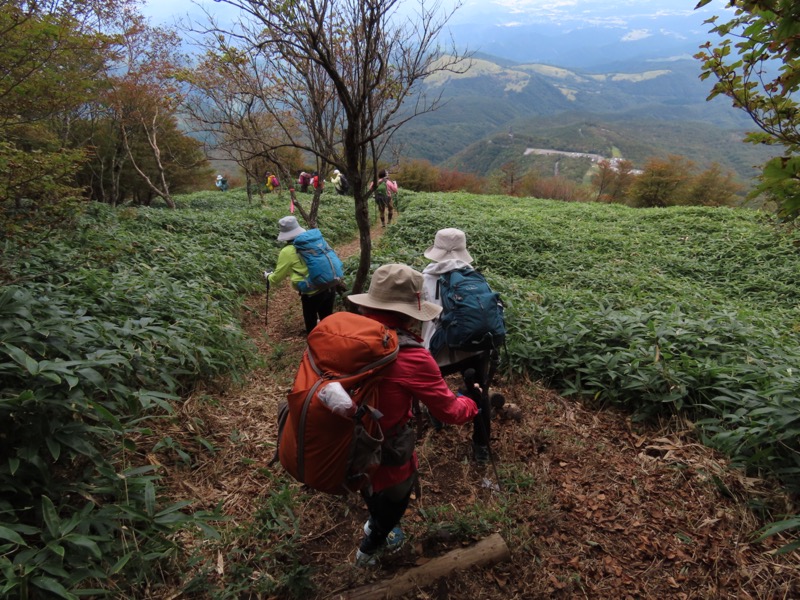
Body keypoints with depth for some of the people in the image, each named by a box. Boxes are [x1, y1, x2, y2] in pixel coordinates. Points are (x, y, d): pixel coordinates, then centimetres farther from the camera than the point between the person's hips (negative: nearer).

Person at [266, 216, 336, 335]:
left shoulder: (287, 252, -6)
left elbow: (278, 277, 4)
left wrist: (269, 278, 26)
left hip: (312, 293, -5)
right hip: (330, 286, 5)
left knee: (311, 325, 15)